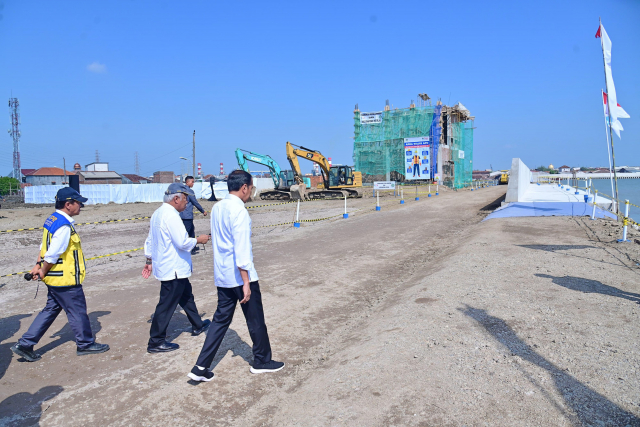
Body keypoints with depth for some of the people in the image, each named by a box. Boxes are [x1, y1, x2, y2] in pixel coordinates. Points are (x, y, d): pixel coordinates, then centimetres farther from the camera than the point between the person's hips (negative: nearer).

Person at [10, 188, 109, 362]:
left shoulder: (52, 219, 8)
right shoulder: (64, 226, -24)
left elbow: (45, 246, 12)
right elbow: (53, 254, -23)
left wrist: (38, 266, 11)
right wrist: (43, 272, -9)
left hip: (55, 279, 9)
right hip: (66, 279, -9)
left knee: (51, 309, 18)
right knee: (77, 311, 6)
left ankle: (25, 344, 21)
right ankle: (85, 344, 21)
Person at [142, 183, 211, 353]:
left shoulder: (157, 213, 9)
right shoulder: (171, 215, -22)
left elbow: (150, 240, 16)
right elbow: (183, 243, -26)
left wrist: (149, 260, 22)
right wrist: (199, 239, -9)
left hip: (165, 267, 11)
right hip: (174, 269, -11)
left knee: (186, 295, 23)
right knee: (166, 305, -1)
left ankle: (197, 326, 39)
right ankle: (155, 342, 9)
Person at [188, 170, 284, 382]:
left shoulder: (217, 208, 7)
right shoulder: (239, 211, -19)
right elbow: (241, 249, -23)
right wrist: (245, 282, -21)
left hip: (222, 276, 8)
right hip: (239, 276, -8)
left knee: (221, 319, 14)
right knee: (255, 320, 10)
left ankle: (201, 367, 13)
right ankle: (262, 361, 26)